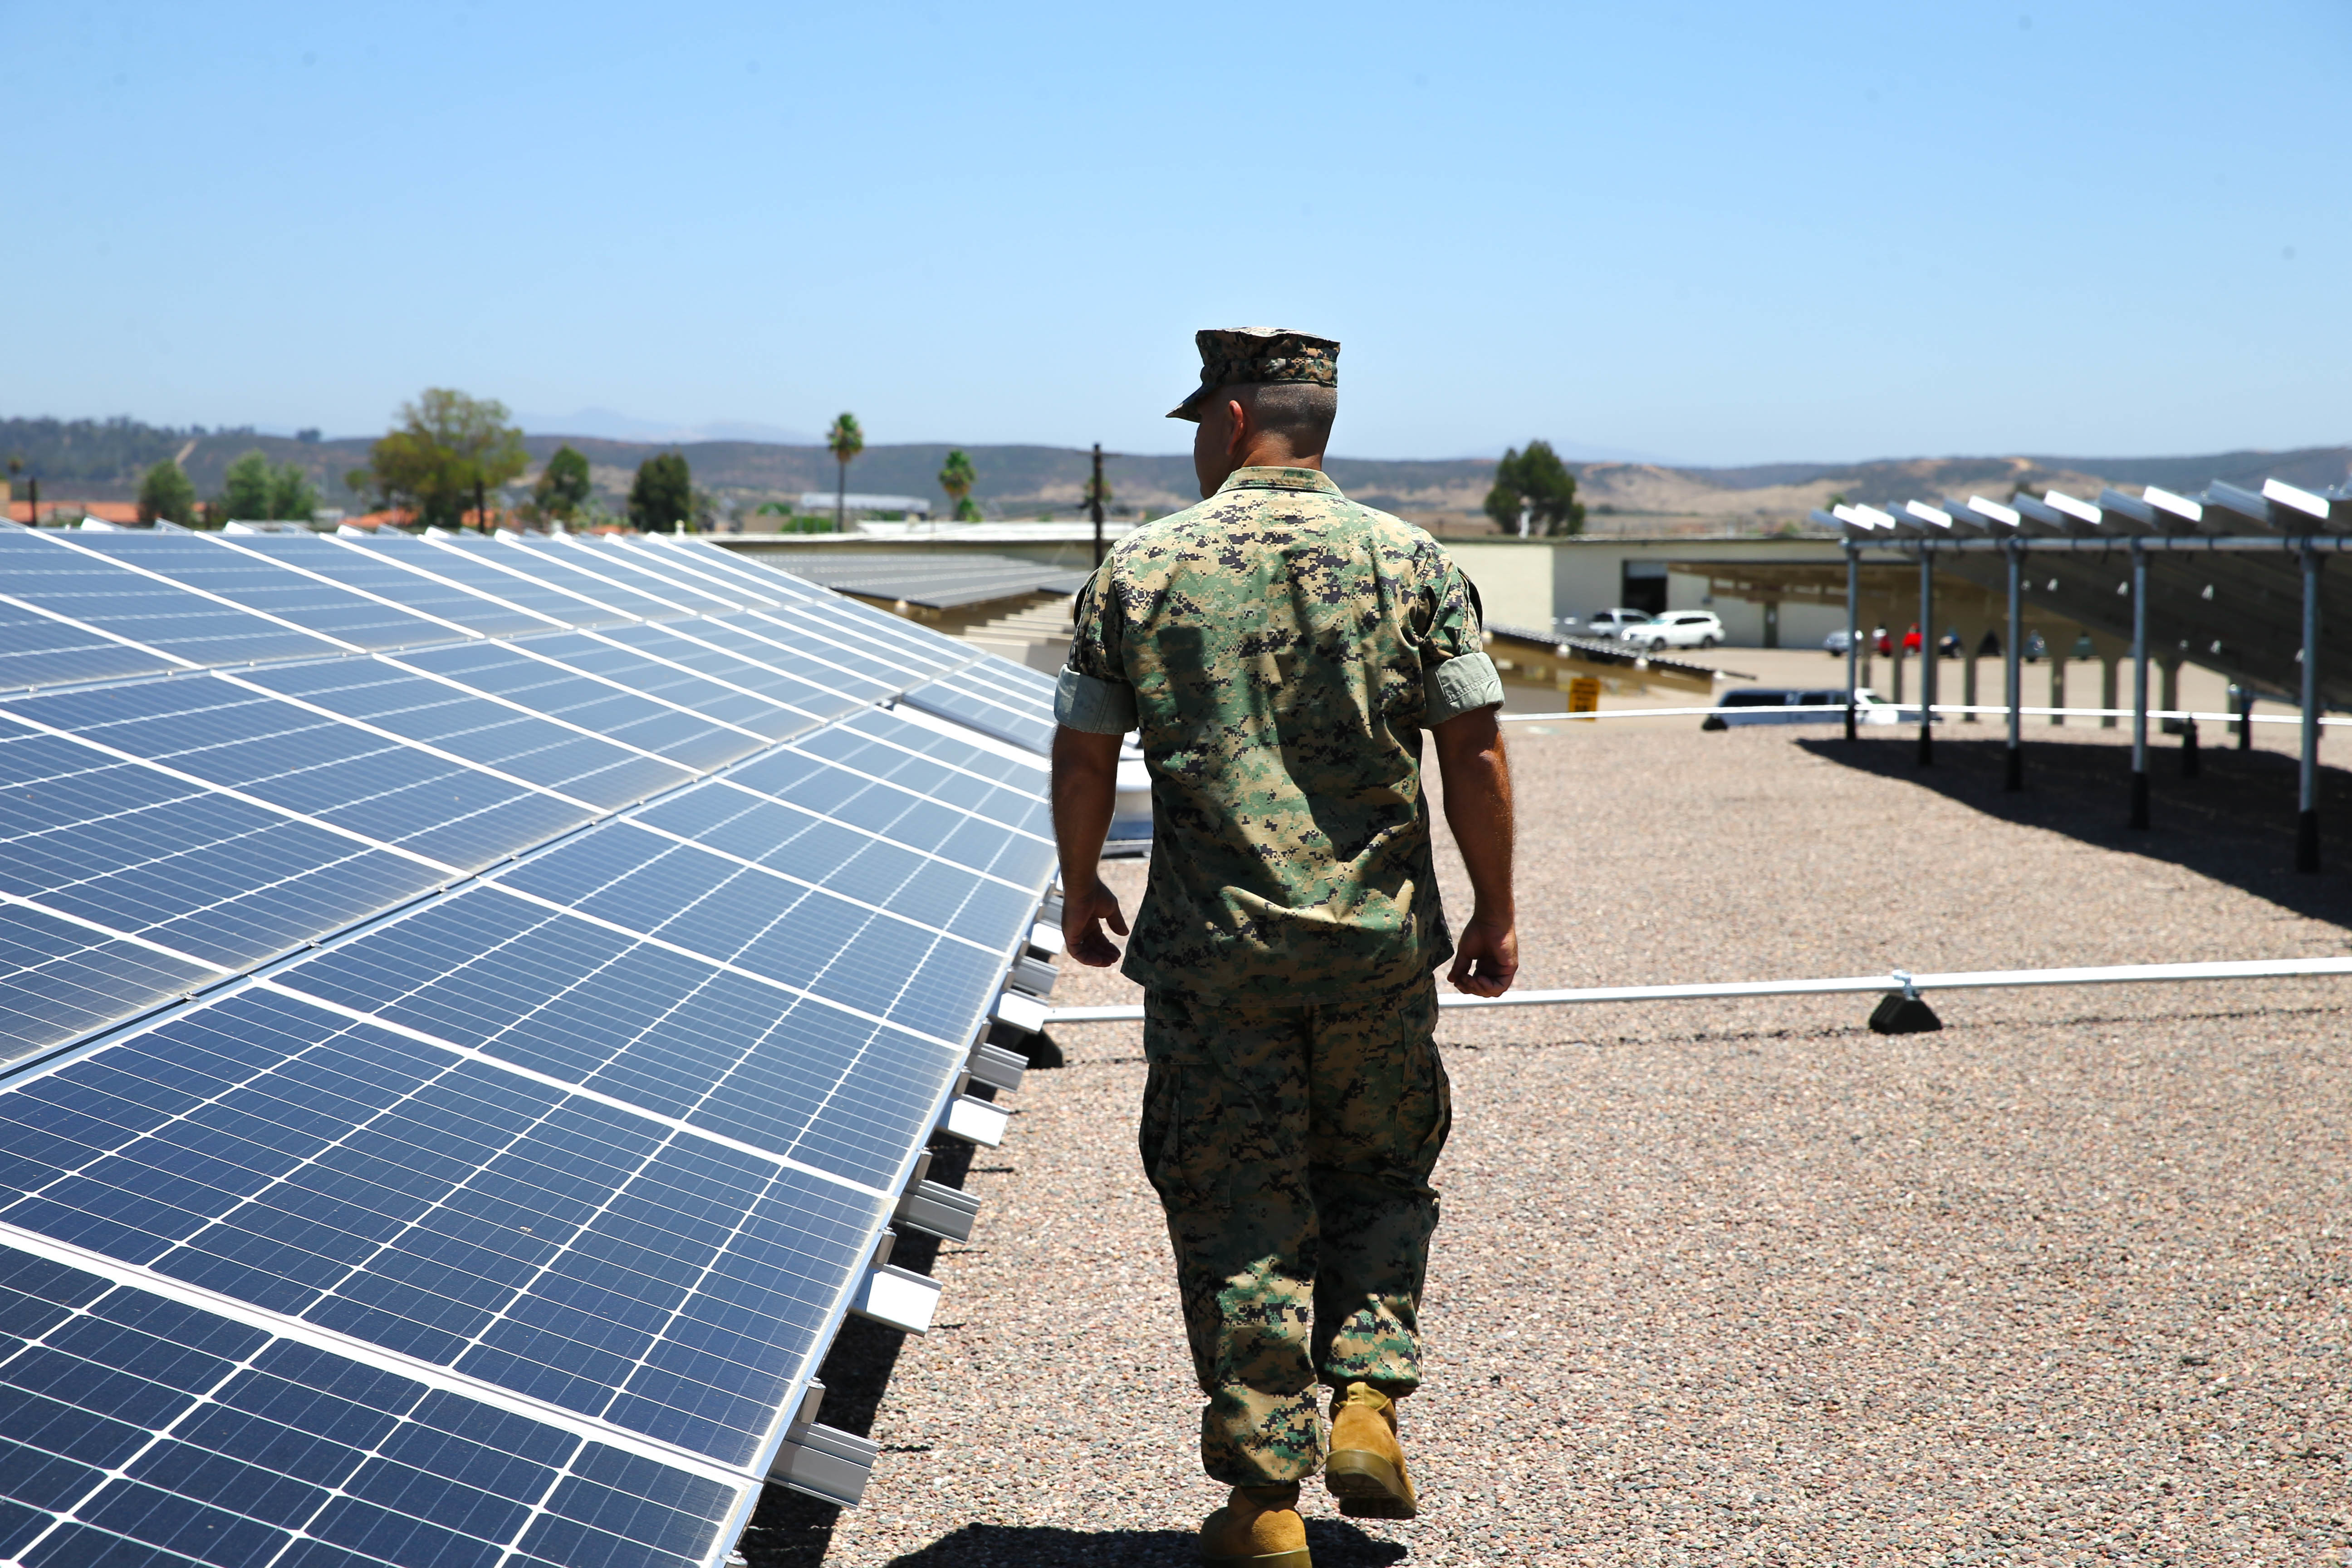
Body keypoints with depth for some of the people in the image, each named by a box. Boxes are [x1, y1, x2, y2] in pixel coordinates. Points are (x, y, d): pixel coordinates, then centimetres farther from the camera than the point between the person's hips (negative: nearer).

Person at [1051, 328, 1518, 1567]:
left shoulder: (1140, 570, -1)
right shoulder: (1410, 561, 0)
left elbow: (1083, 758, 2)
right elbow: (1475, 753, -3)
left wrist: (1081, 894, 17)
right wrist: (1495, 912, 7)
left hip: (1211, 950, -1)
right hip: (1380, 942, 1)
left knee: (1239, 1213, 7)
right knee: (1381, 1176, 22)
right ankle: (1366, 1398, 8)